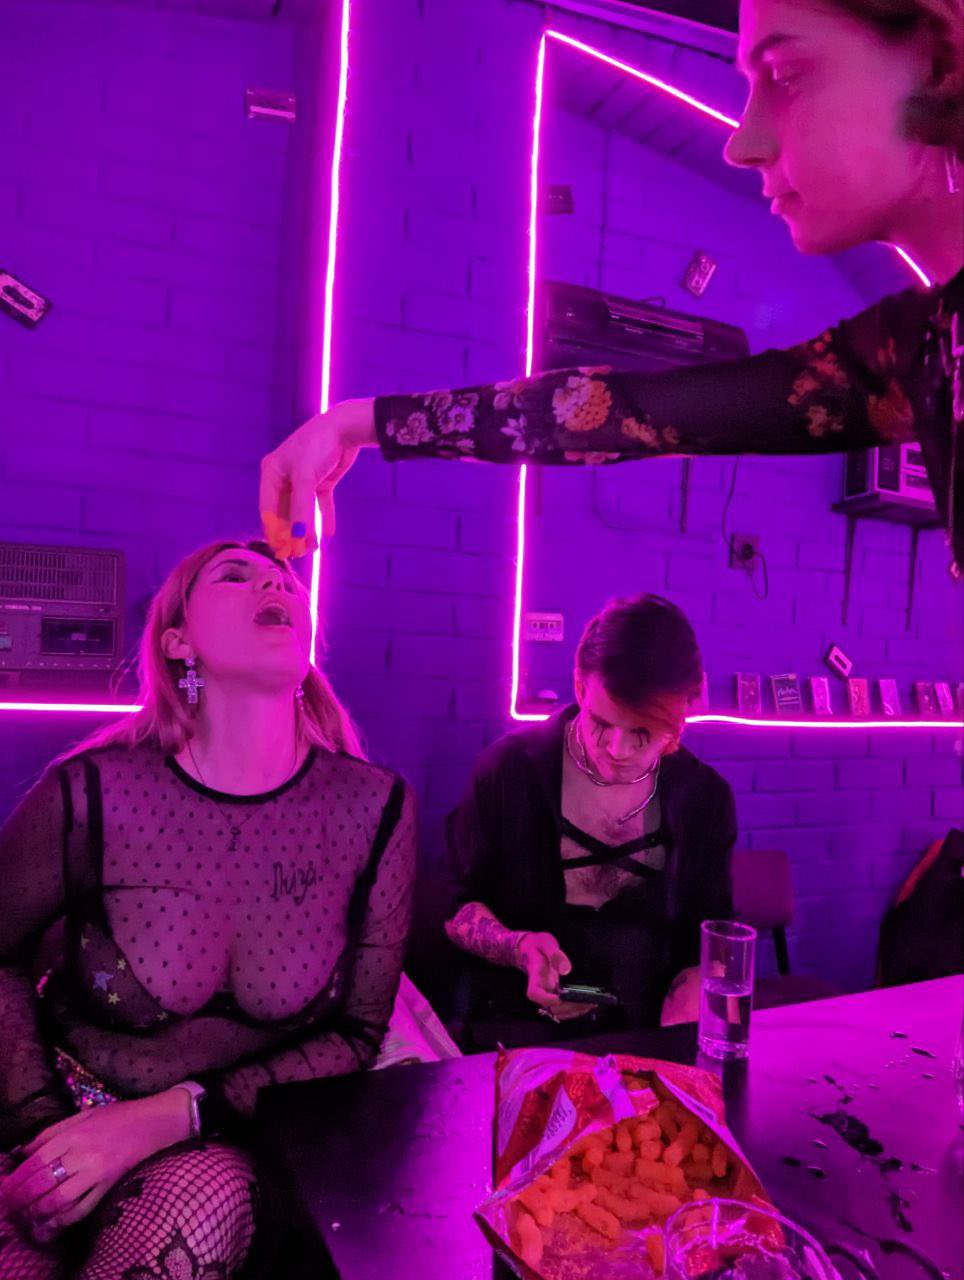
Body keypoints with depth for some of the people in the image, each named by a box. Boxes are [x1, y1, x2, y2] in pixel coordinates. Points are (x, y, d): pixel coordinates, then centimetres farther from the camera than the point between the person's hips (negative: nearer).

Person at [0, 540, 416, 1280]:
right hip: (72, 1122, 0)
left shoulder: (375, 809, -12)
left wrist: (167, 1117, -15)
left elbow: (356, 1036, -5)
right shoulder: (90, 794, -14)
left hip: (227, 1145, 1)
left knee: (202, 1199, -30)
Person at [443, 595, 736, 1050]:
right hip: (523, 1024, -2)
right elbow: (460, 906, 4)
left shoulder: (706, 797, 3)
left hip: (651, 1031, 3)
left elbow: (706, 944, 10)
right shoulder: (509, 768, -4)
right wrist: (518, 948, -16)